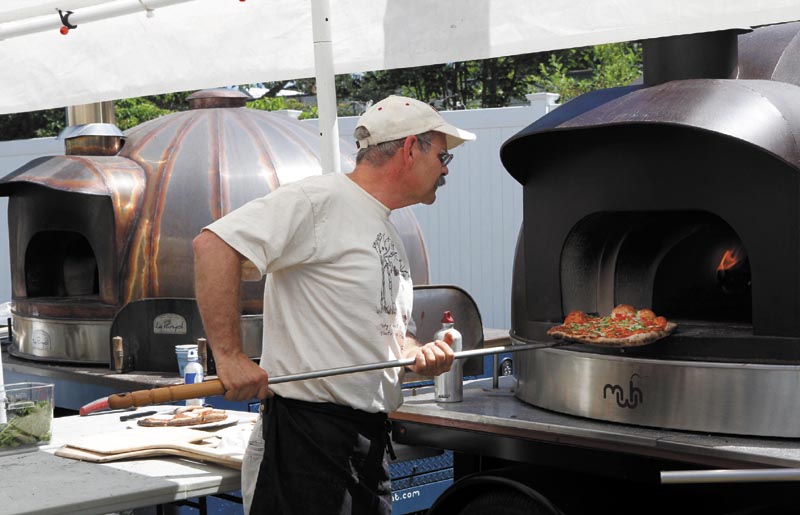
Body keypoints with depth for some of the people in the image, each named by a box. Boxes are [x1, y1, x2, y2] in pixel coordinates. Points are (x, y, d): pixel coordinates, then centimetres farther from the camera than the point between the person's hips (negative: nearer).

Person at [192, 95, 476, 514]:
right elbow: (213, 244, -21)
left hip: (371, 434, 9)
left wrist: (418, 354, 4)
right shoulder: (320, 199, -11)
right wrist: (229, 356, -25)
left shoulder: (388, 237, 20)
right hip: (308, 431, -9)